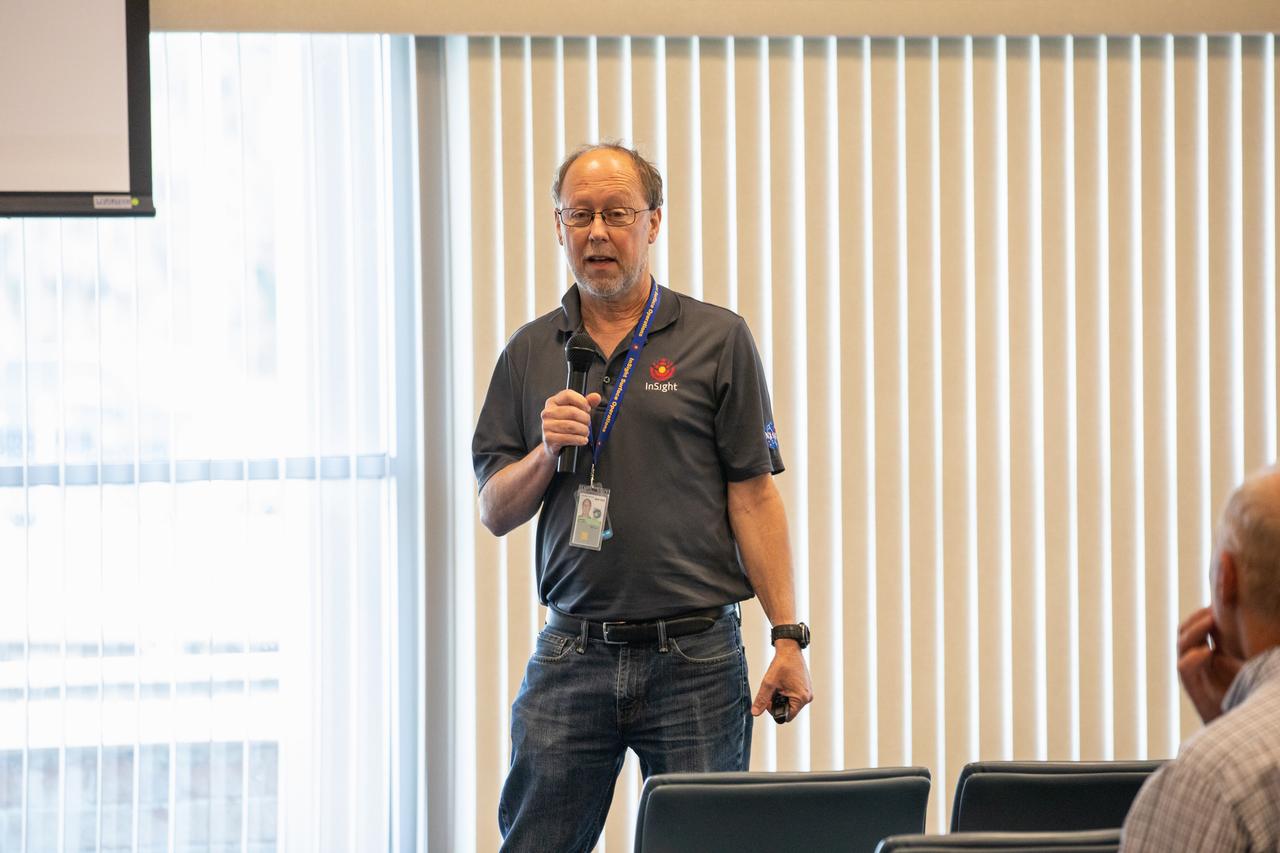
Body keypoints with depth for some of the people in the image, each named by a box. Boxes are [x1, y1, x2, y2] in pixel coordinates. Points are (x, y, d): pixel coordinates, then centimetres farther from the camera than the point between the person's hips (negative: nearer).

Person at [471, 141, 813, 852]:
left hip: (697, 656, -2)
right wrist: (545, 453, -8)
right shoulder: (529, 354, 12)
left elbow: (753, 495, 0)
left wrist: (788, 637, -6)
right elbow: (495, 513, 13)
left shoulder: (718, 341, 3)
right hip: (571, 654, 2)